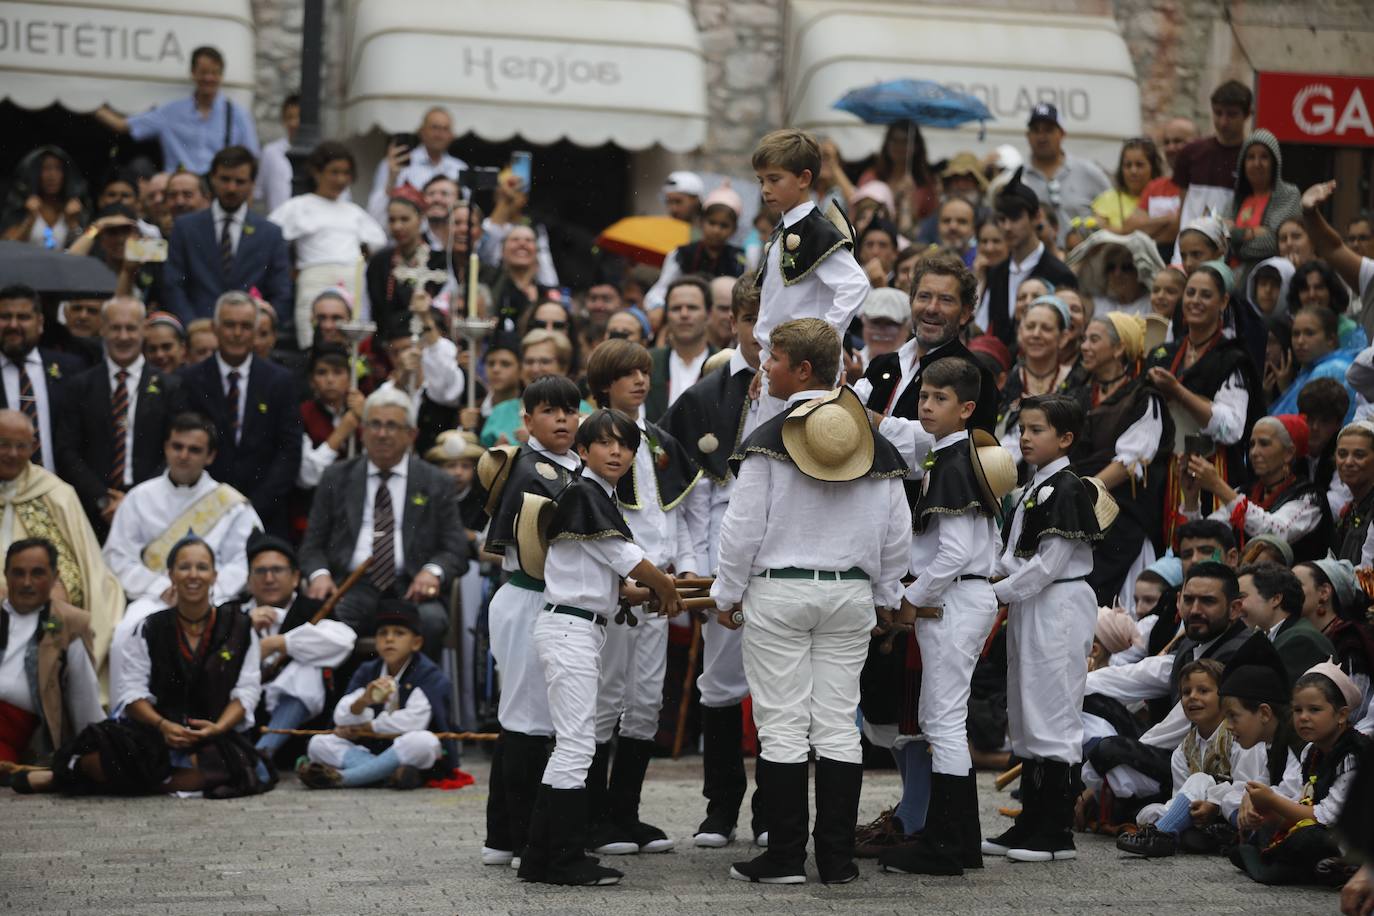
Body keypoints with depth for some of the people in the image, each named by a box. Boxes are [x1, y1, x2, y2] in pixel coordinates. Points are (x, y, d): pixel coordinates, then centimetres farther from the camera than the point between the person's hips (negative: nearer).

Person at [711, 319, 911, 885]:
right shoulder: (878, 446, 5)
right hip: (850, 594, 4)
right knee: (839, 725, 7)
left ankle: (784, 857, 2)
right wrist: (883, 596, 19)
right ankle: (837, 859, 8)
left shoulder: (768, 439, -9)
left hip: (778, 593, -4)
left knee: (782, 726, 0)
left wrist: (728, 594, 1)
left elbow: (743, 525, -10)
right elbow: (897, 534, 8)